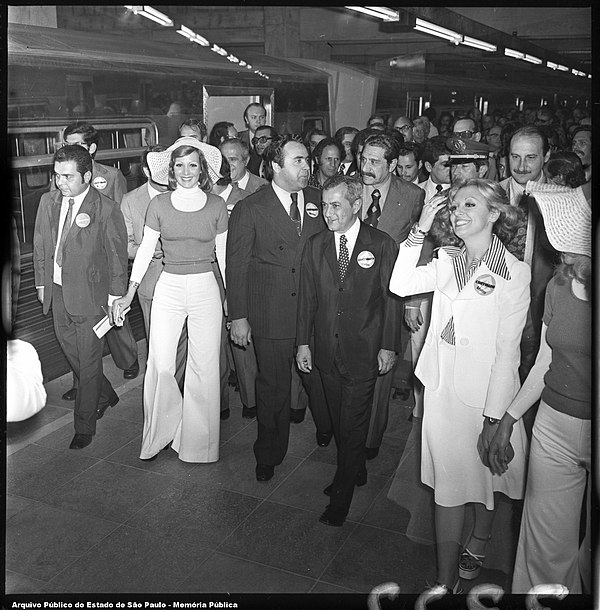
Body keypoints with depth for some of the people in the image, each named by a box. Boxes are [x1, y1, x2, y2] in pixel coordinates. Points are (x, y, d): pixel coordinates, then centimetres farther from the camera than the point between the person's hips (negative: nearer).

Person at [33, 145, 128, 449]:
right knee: (70, 351, 17)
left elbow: (117, 255, -7)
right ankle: (104, 394, 41)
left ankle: (84, 426, 18)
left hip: (89, 294, -6)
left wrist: (115, 295, -6)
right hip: (57, 291, 6)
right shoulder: (48, 202, 5)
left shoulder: (107, 209, -13)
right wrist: (42, 283, 11)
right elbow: (40, 246, 13)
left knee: (88, 361, 4)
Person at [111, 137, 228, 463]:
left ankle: (197, 440, 20)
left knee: (205, 366, 4)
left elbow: (224, 254, 8)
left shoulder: (217, 205, 1)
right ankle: (161, 430, 23)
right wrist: (129, 294, 3)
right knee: (159, 364, -1)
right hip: (168, 289, 1)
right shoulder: (159, 204, 1)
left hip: (206, 289, 0)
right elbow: (145, 249, 6)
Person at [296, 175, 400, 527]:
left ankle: (342, 498, 15)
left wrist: (389, 346, -5)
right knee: (339, 421, 15)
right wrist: (303, 342, 4)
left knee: (353, 425, 1)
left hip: (364, 352, -4)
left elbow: (392, 298, -3)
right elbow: (307, 297, 7)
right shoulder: (315, 246, 5)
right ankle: (356, 472, 38)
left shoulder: (382, 245, -5)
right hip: (327, 350, 4)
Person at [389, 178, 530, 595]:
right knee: (448, 484, 13)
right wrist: (420, 230, -12)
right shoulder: (447, 262, 4)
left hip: (484, 394, -4)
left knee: (483, 478, 16)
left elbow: (507, 352, -13)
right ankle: (446, 580, 30)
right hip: (442, 389, 4)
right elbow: (400, 285, -9)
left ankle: (478, 546, 41)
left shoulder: (515, 273, -11)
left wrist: (493, 418, -14)